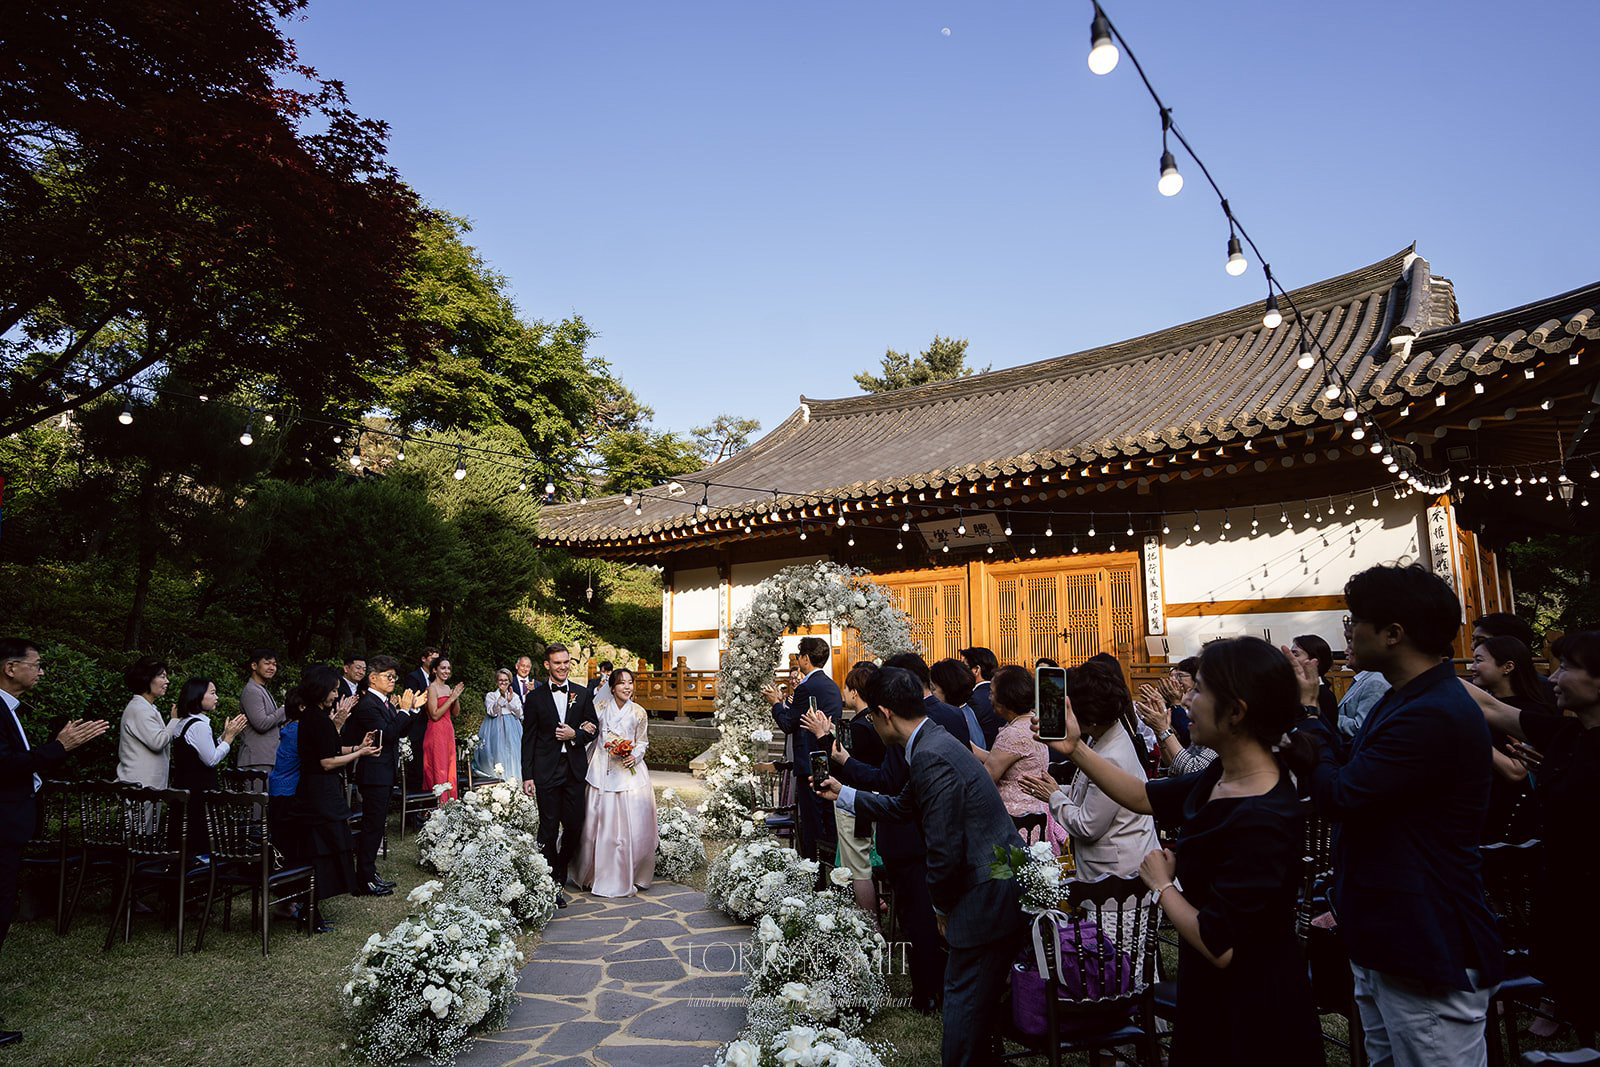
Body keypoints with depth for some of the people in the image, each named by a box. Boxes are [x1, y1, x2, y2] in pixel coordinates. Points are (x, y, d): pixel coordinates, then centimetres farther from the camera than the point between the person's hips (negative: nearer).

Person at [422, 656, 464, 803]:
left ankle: (449, 805, 15)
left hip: (449, 732, 8)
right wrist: (451, 698, -17)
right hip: (436, 732, -8)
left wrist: (457, 697, -1)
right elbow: (435, 715, -17)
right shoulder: (432, 688, -10)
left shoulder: (448, 688, 14)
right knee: (438, 771, -5)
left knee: (449, 770, 9)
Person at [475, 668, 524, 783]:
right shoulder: (490, 696, 6)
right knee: (498, 752, -11)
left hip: (512, 731, 1)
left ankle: (513, 779, -5)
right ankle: (498, 779, -7)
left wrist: (510, 700, -10)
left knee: (512, 754, -7)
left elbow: (519, 714, 3)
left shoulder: (515, 696, 12)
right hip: (496, 730, -1)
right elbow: (492, 712, -9)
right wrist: (501, 696, -16)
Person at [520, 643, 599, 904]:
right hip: (547, 771, -2)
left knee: (574, 826, 4)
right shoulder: (535, 697, 0)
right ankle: (551, 884, 14)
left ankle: (560, 876, 26)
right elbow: (528, 739, 0)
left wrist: (575, 735, -9)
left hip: (575, 770, 2)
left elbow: (594, 728, 11)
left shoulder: (582, 694, 7)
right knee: (549, 829, 1)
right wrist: (527, 776, -5)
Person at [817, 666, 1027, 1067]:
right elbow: (903, 807, 23)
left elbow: (944, 850, -23)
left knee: (965, 998, 6)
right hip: (999, 887, 10)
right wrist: (843, 794, 27)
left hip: (988, 896, -10)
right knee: (975, 995, 24)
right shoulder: (935, 741, 8)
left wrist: (942, 906, -6)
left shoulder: (930, 757, -24)